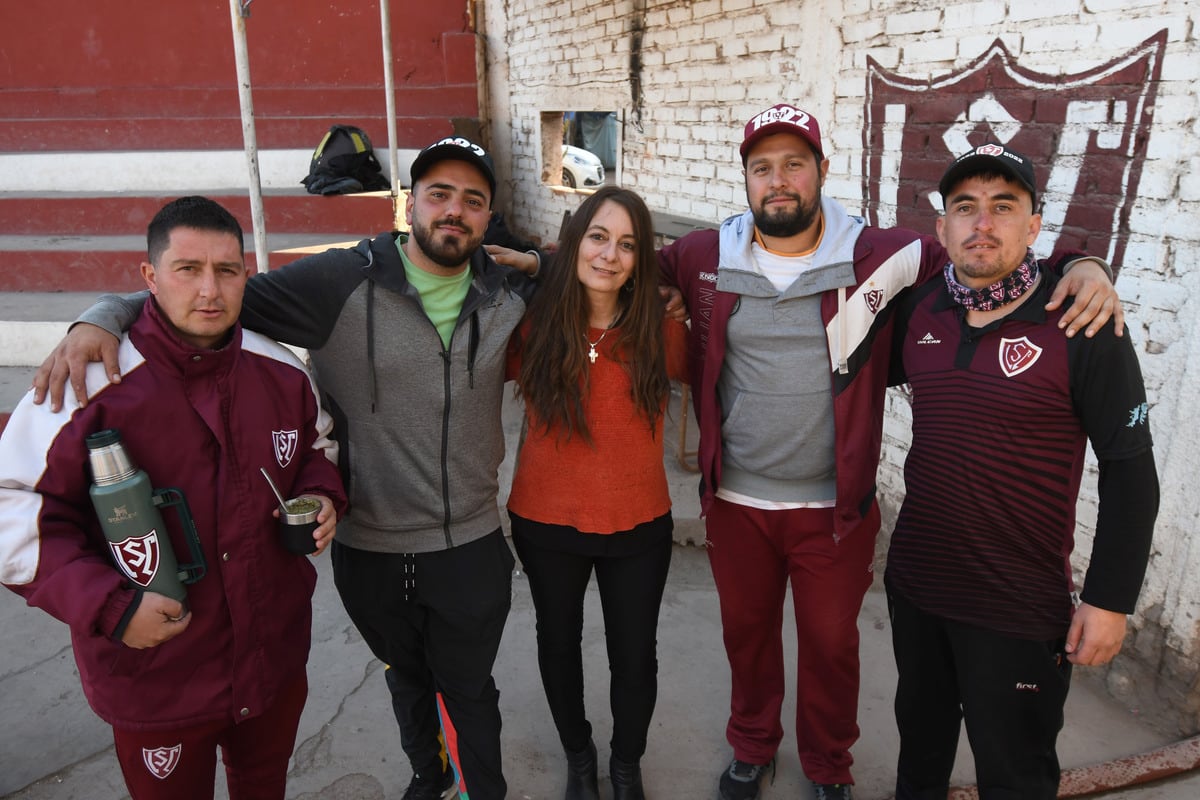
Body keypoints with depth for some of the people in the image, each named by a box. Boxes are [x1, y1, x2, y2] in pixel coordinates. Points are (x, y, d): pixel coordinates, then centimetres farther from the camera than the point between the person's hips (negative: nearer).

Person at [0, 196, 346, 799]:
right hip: (154, 683, -4)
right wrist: (106, 605, -23)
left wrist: (322, 494, -8)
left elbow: (318, 444, 14)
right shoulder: (90, 386, -20)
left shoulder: (282, 372, -5)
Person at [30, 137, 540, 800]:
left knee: (467, 691, 19)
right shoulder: (340, 282, -12)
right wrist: (102, 317, -23)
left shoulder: (510, 293, -4)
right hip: (369, 548, 0)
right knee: (406, 677, 27)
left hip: (470, 547, 0)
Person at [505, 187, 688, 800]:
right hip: (546, 523, 0)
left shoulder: (662, 332, -11)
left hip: (638, 525, 0)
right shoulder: (532, 329, -13)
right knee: (559, 644, 21)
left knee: (634, 657, 15)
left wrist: (674, 306, -6)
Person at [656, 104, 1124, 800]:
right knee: (747, 631, 22)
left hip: (836, 507, -1)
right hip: (734, 502, 2)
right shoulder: (706, 258, -5)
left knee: (831, 643, 19)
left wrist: (1080, 267, -18)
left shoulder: (876, 257, -10)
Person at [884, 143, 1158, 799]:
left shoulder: (1082, 326, -14)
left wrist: (1110, 599, -12)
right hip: (913, 581, 4)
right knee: (920, 734, 27)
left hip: (1021, 610, -4)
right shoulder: (918, 310, -2)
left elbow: (1129, 469, -11)